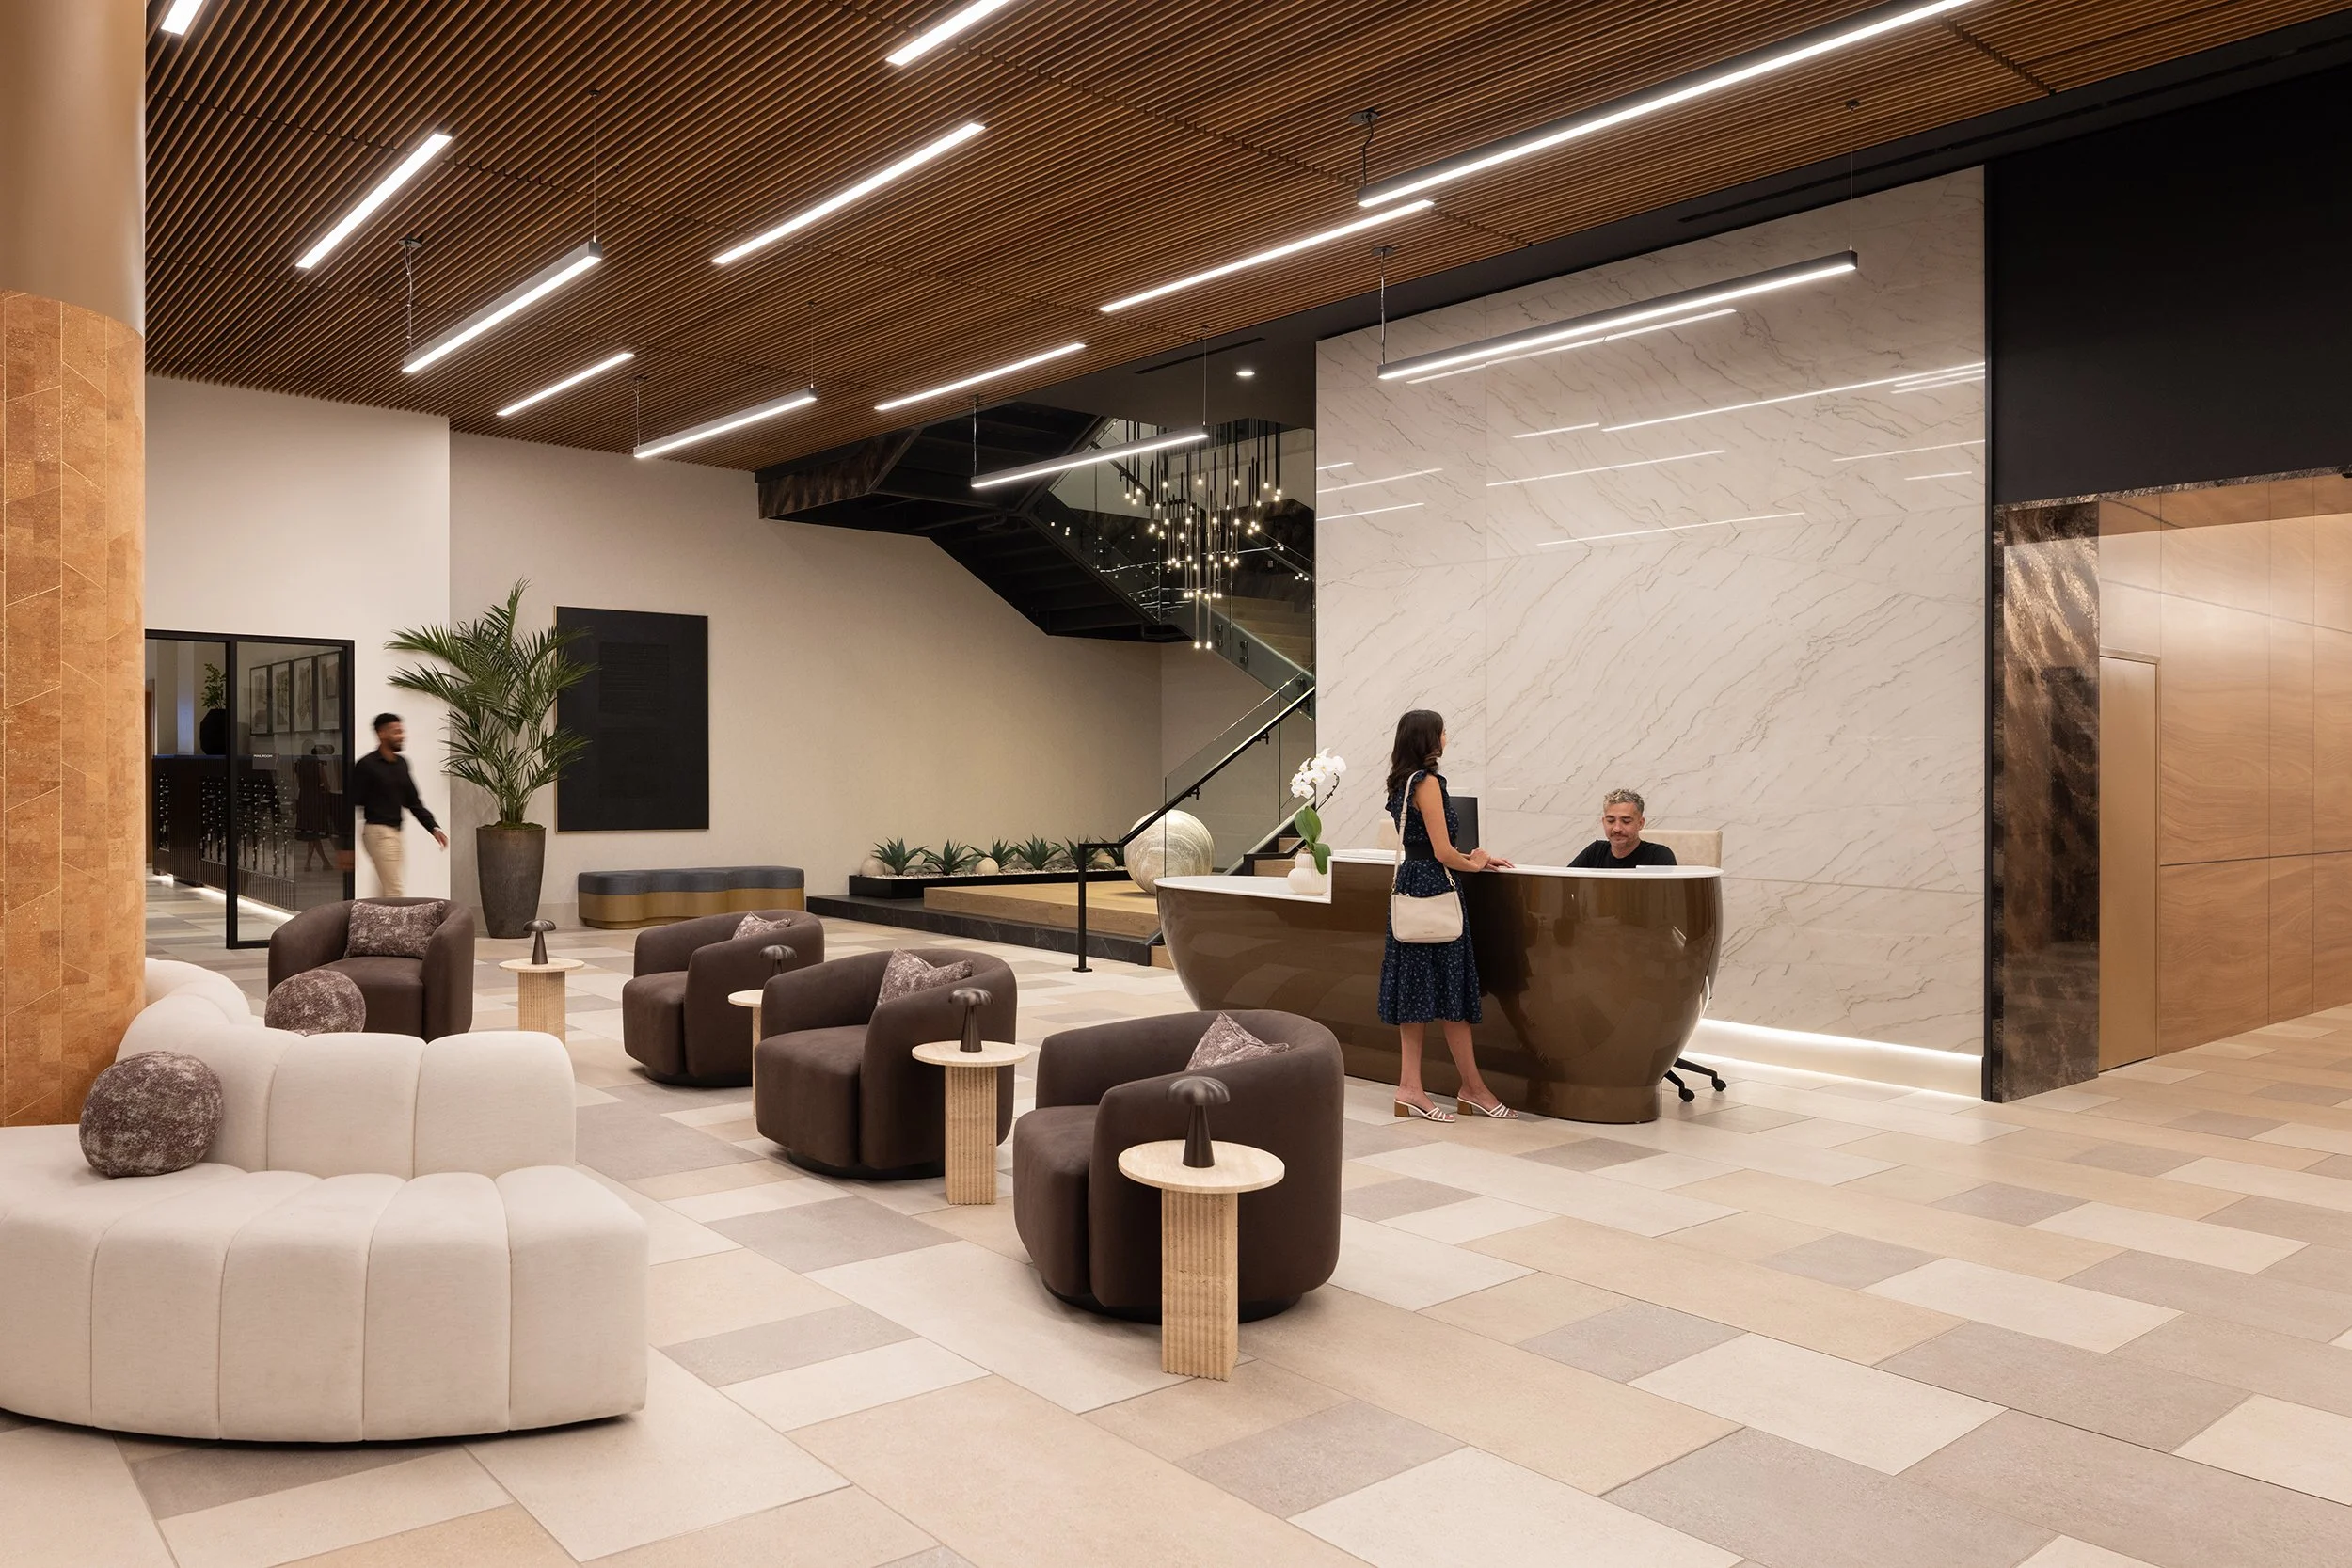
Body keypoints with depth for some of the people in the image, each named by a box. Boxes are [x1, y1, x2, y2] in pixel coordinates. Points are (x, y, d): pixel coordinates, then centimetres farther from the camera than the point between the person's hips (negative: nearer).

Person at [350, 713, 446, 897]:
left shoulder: (401, 763, 11)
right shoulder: (367, 765, -11)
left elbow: (413, 801, 16)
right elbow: (354, 802, -11)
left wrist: (434, 828, 7)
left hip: (395, 832, 8)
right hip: (378, 831, -8)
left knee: (385, 893, 13)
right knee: (394, 891, -11)